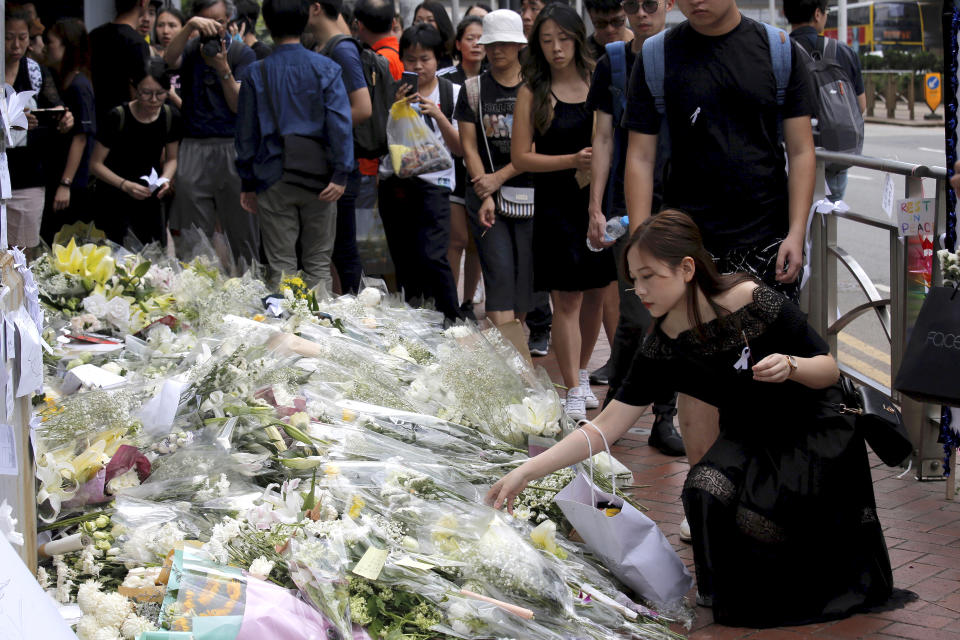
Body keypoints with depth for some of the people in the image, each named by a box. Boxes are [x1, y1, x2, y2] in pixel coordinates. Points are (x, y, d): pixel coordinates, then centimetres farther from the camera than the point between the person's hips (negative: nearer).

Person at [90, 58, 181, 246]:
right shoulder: (117, 117, -18)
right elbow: (95, 164, -11)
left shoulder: (171, 117, -6)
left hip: (150, 201, 4)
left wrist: (165, 179, -11)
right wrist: (125, 185, -25)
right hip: (114, 200, -4)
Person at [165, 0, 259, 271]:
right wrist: (190, 26, -26)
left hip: (233, 148, -2)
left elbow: (238, 105, -4)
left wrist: (224, 70, -17)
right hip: (194, 149, 2)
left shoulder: (243, 53, 4)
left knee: (241, 230, 0)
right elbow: (170, 59, -14)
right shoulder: (191, 49, 11)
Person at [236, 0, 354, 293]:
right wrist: (341, 174, -10)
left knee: (280, 265, 5)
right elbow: (340, 123, -9)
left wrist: (248, 184, 12)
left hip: (273, 179, 1)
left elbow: (246, 133, 6)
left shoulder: (255, 74, 2)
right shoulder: (326, 69, -1)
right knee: (318, 263, 7)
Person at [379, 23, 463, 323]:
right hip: (394, 183, 3)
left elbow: (459, 148, 1)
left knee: (431, 256, -17)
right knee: (404, 262, 6)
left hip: (433, 184, -3)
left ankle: (451, 320, -8)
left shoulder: (452, 93, 4)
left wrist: (438, 115, -13)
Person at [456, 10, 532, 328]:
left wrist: (499, 177, -10)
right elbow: (469, 147, 4)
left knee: (525, 272, 0)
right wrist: (484, 195, -8)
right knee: (499, 272, -11)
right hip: (485, 193, 0)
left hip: (528, 191, 0)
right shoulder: (473, 89, 8)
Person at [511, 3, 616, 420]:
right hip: (556, 205, -3)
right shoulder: (532, 92, -1)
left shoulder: (598, 83, 5)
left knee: (596, 294, 10)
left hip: (599, 201, 3)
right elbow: (520, 157, -5)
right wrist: (573, 161, -16)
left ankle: (582, 374, 29)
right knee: (566, 299, -4)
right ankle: (573, 392, 2)